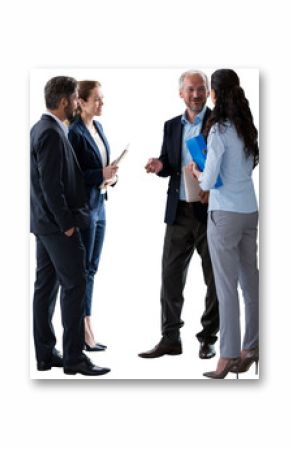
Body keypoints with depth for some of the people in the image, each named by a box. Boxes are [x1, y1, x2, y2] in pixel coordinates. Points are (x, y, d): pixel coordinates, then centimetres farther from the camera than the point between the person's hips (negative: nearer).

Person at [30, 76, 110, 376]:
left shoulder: (40, 129, 12)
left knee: (46, 285, 11)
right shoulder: (52, 134, -18)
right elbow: (50, 185, -22)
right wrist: (66, 223, -18)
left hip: (45, 223, 10)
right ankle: (73, 357, -2)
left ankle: (45, 354, 16)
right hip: (57, 224, -10)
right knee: (74, 286, -6)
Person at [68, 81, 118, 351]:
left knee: (91, 268, 11)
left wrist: (110, 175, 1)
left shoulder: (98, 127, 10)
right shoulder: (74, 132, -15)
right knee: (83, 269, -2)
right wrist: (101, 174, -22)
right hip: (83, 206, -9)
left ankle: (81, 328, 18)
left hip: (99, 204, 9)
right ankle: (85, 332, 4)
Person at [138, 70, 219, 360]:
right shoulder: (172, 126, 11)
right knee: (171, 274, 3)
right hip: (179, 212, 4)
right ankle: (170, 338, 11)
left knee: (214, 278, 5)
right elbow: (169, 165, 15)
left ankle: (208, 339, 16)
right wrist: (160, 166, -8)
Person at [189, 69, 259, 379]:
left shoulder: (219, 130, -15)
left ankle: (228, 356, -1)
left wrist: (196, 172, 4)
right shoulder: (247, 127, 7)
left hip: (225, 213, -7)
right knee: (250, 281, 11)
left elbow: (208, 182, -17)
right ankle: (251, 349, 18)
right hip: (250, 211, 7)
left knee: (226, 286, -3)